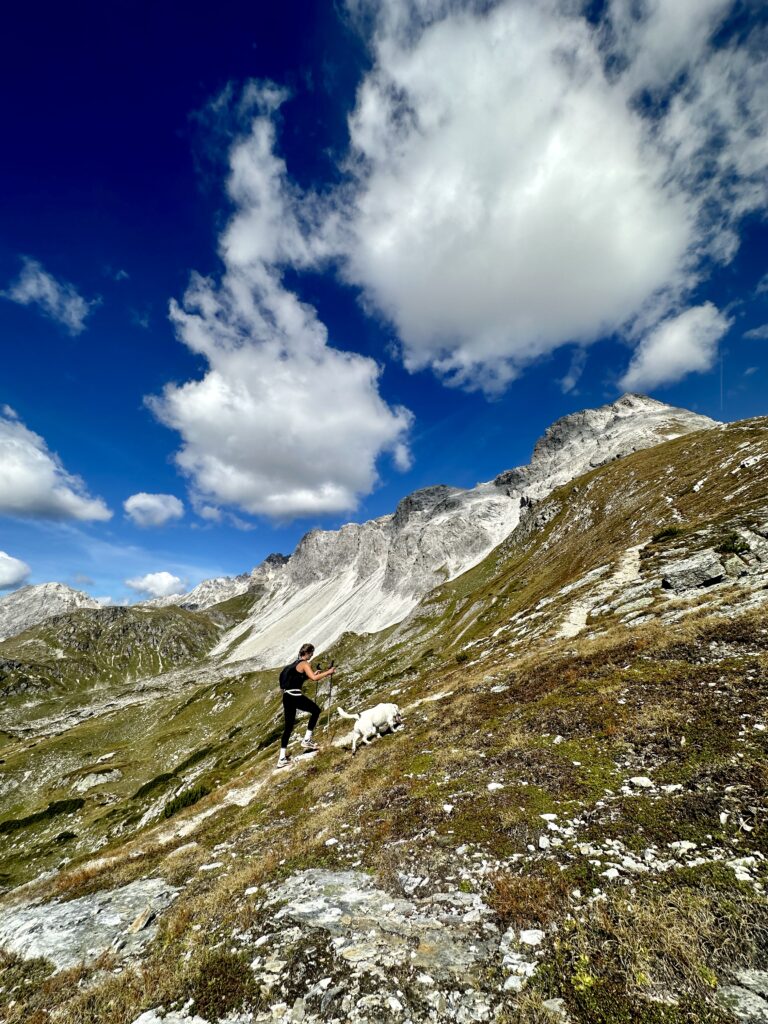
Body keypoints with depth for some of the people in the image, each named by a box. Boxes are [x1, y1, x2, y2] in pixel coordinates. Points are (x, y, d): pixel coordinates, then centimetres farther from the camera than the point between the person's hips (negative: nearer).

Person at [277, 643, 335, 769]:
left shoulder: (296, 663, 19)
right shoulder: (304, 664, -9)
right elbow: (314, 678, -23)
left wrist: (314, 674, 28)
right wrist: (328, 672, -13)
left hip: (287, 697, 9)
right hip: (295, 696, -9)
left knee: (288, 727, 15)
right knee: (316, 710, 11)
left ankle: (282, 758, 17)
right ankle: (307, 740, 11)